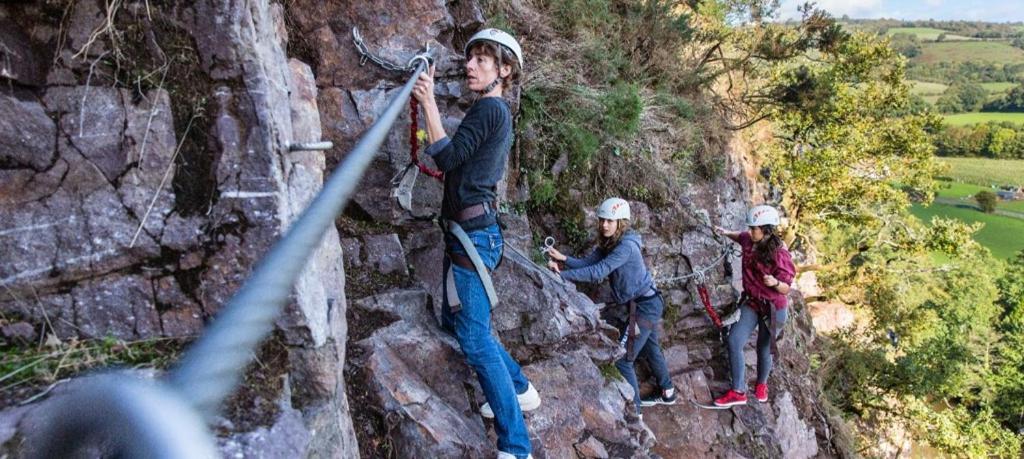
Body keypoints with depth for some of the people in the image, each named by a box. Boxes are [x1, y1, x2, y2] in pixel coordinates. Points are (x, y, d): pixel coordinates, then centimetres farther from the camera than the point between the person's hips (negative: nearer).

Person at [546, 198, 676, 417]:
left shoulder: (626, 246, -24)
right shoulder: (607, 243, 4)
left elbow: (597, 272, -31)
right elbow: (588, 263, -5)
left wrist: (562, 275, -30)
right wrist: (564, 258, -21)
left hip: (643, 306, -10)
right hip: (649, 303, 10)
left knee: (623, 359, -7)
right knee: (650, 349, 27)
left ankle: (634, 411, 5)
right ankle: (668, 393, 47)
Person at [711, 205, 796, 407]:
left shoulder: (779, 255, -24)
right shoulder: (749, 241, -7)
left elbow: (786, 288, -18)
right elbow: (740, 237, 20)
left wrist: (775, 283, -38)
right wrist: (727, 233, 3)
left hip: (772, 307, -5)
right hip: (751, 302, 5)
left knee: (764, 349, 12)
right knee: (734, 342, -8)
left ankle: (761, 384, 41)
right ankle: (738, 392, 1)